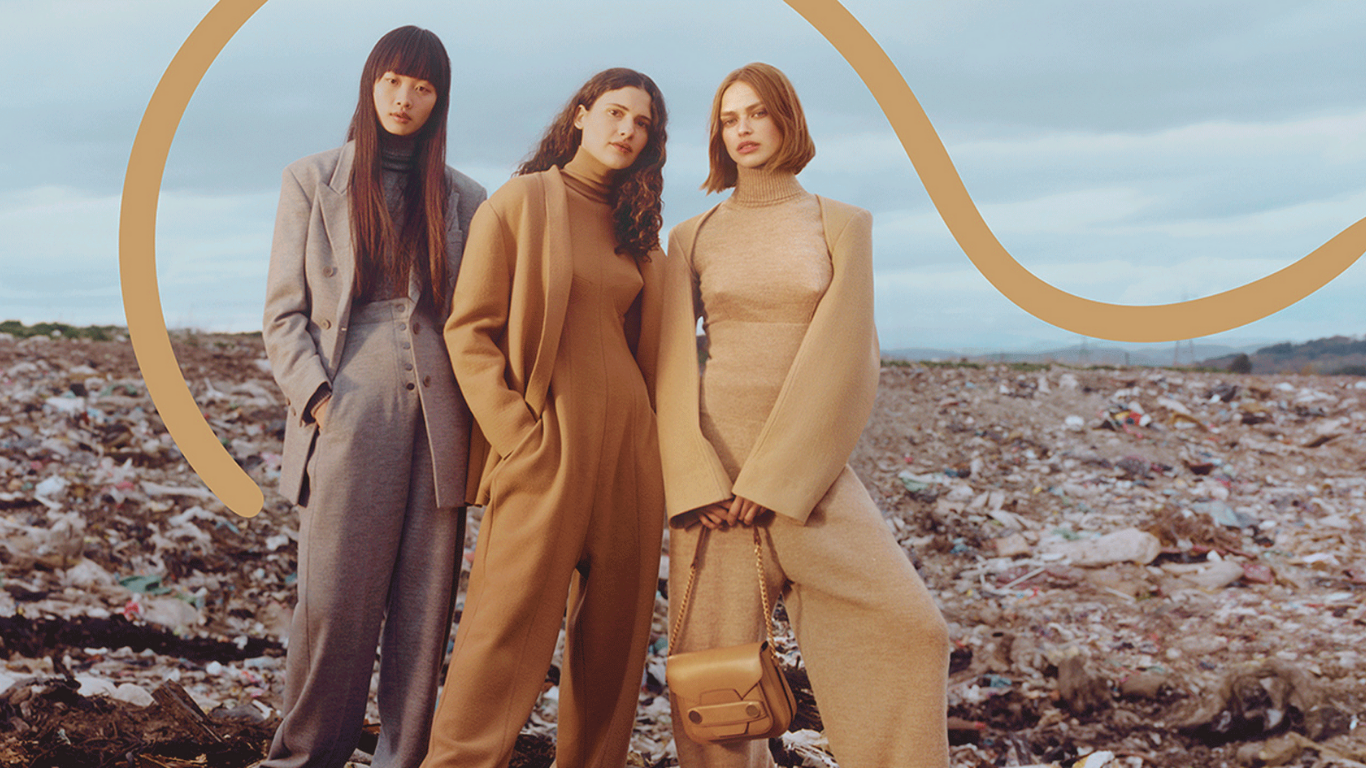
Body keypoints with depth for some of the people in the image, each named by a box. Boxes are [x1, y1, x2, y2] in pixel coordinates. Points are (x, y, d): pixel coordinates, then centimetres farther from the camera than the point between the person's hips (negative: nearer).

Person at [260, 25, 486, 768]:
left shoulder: (463, 198, 15)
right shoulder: (313, 180, 10)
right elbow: (284, 311, 6)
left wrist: (477, 412, 1)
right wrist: (316, 398, -7)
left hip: (437, 422, 2)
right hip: (348, 419, -2)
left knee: (424, 608, 2)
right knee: (333, 603, -4)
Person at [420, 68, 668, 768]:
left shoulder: (635, 227, 15)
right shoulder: (518, 203, -2)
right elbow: (469, 330, -6)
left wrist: (647, 434, 11)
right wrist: (519, 436, -12)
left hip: (628, 448, 6)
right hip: (545, 446, -6)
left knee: (615, 631, 8)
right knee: (510, 626, -7)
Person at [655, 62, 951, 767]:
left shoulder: (844, 225, 6)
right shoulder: (692, 238, 10)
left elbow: (844, 357, -4)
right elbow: (672, 367, 4)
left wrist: (776, 476, -12)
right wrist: (698, 482, -10)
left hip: (810, 468, -1)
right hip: (712, 468, 1)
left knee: (906, 629, -15)